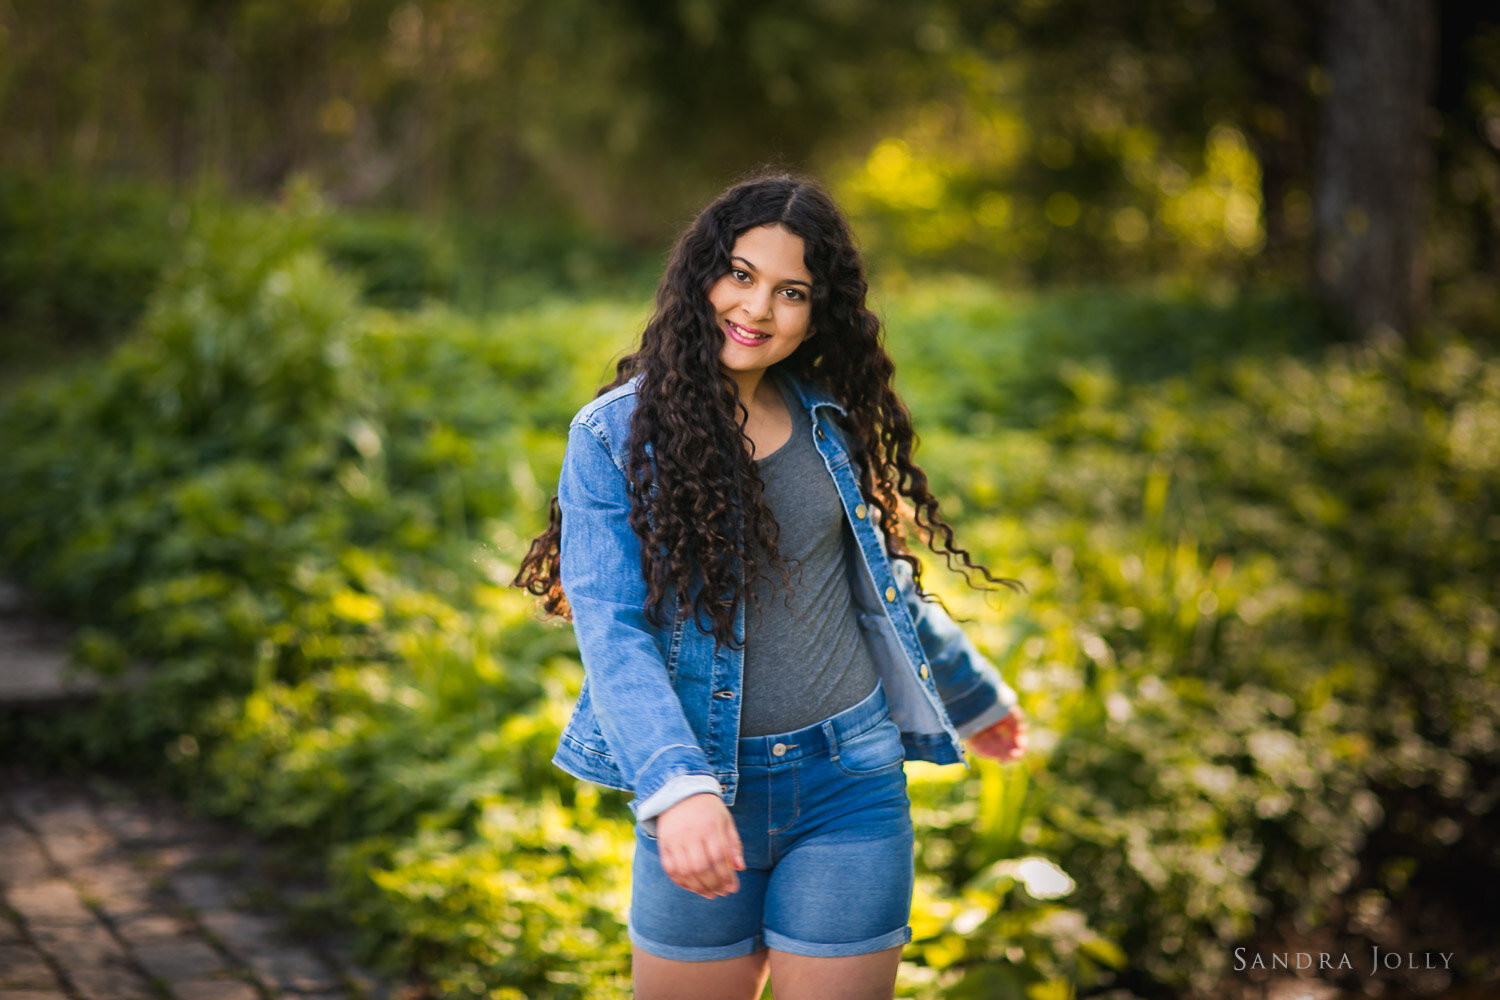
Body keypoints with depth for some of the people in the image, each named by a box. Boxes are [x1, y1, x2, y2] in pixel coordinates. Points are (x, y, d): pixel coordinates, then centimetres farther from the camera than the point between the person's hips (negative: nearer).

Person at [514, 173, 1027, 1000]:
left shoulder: (829, 420, 6)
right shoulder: (615, 435, -6)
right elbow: (611, 629, -15)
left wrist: (970, 692, 34)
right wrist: (676, 790, -29)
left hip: (851, 784, 2)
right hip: (704, 797, -2)